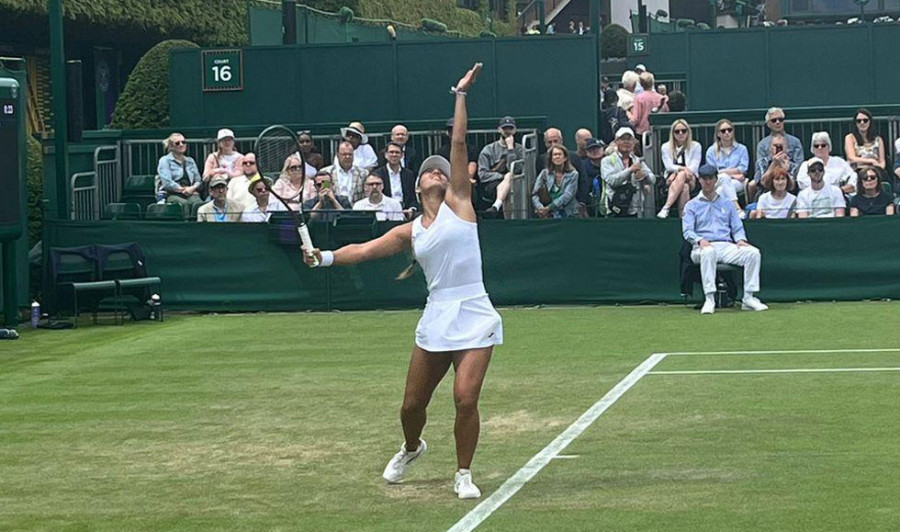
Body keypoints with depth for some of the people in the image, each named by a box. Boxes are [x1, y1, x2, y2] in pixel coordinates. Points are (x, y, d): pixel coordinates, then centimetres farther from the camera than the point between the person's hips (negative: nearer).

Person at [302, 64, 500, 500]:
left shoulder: (457, 203, 5)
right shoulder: (410, 233, 13)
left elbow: (458, 144, -1)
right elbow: (364, 250, 8)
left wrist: (461, 95, -5)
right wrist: (326, 256, -6)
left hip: (474, 320, -4)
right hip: (435, 321, 4)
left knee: (465, 399, -17)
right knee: (411, 407, 9)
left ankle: (463, 474, 3)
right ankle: (412, 448, 43)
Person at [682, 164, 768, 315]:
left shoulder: (726, 203, 25)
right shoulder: (692, 205, 15)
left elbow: (737, 227, 18)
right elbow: (687, 231, 2)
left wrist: (740, 239, -6)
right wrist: (699, 240, -20)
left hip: (727, 246, 3)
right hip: (704, 246, -3)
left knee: (753, 252, -24)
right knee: (708, 252, -41)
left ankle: (749, 298, -23)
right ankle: (709, 299, -42)